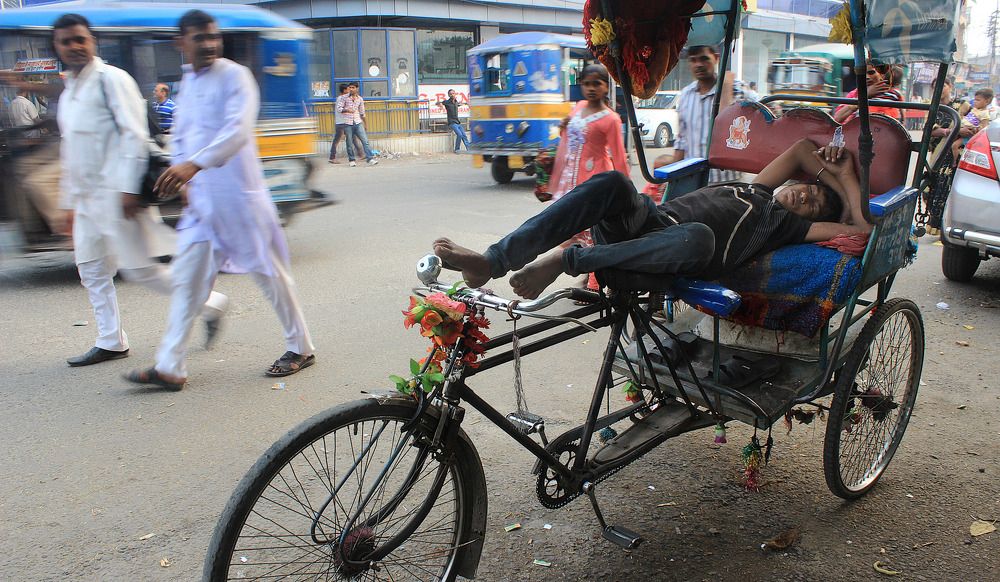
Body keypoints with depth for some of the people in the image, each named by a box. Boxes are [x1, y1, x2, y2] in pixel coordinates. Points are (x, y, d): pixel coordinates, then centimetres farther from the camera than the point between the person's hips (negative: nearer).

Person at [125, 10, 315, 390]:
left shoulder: (234, 76, -8)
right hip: (201, 198, 7)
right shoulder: (186, 84, 15)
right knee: (187, 279, 4)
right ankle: (169, 367, 8)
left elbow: (238, 130, -24)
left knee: (269, 272, 3)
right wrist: (180, 175, 8)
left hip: (238, 194, -7)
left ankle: (300, 348, 19)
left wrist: (194, 165, -34)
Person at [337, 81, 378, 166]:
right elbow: (339, 108, -6)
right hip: (348, 123, -2)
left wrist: (365, 123, 21)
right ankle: (352, 160, 13)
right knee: (350, 143, 1)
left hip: (358, 123, 2)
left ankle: (370, 159, -9)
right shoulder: (343, 98, 0)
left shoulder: (360, 99, 9)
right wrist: (347, 110, -24)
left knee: (365, 141, -7)